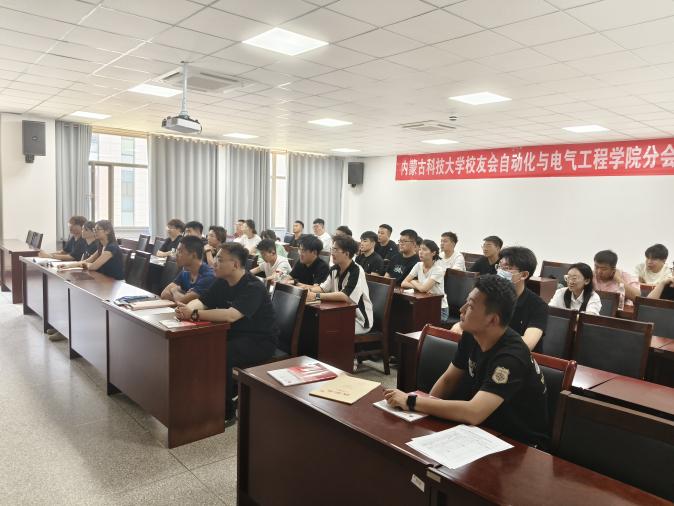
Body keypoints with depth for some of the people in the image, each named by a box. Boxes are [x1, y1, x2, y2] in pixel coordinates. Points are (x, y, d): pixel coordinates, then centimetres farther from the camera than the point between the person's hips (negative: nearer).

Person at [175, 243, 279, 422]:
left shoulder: (253, 288, -23)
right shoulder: (221, 283, 4)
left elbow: (230, 315, -36)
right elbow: (201, 302, 3)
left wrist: (194, 314, -34)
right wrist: (186, 309, -21)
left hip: (260, 341, -8)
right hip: (235, 335, 8)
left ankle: (226, 412, -10)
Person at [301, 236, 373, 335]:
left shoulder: (356, 271, -20)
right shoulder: (334, 269, 5)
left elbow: (345, 296, -30)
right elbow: (323, 288, 7)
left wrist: (316, 296, -33)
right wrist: (309, 289, -15)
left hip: (359, 320, -7)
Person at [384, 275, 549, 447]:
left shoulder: (511, 357, -31)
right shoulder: (471, 335, -8)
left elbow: (473, 413, -40)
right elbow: (448, 379, 5)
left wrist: (412, 402, -33)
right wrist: (425, 406, -12)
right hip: (489, 429, 6)